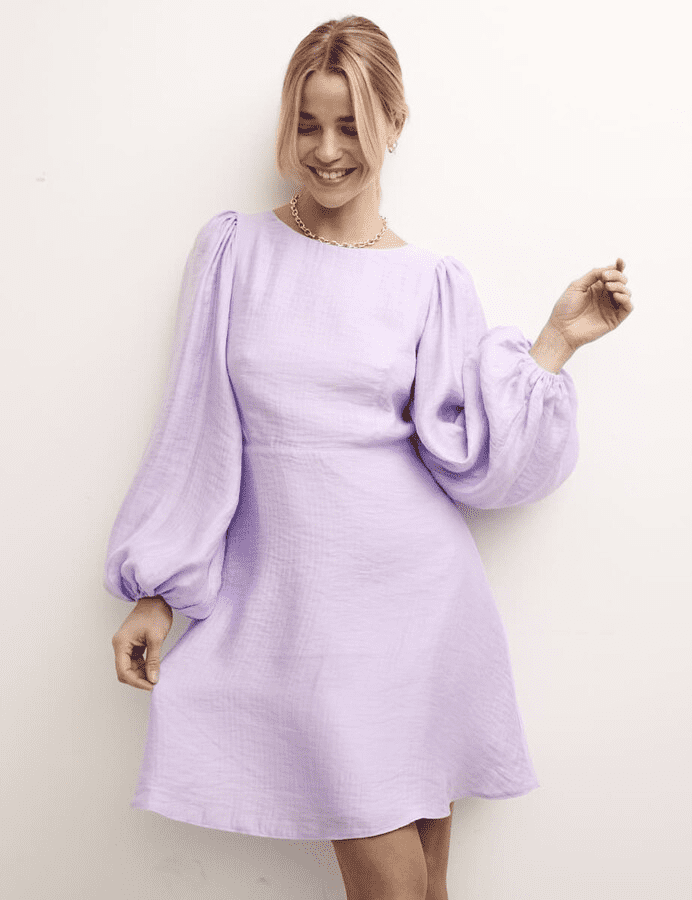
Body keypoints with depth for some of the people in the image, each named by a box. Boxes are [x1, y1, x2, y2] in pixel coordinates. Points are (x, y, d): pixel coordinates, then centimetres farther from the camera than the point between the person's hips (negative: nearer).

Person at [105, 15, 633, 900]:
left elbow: (473, 457, 2)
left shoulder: (433, 282, 5)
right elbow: (196, 429, 5)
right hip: (299, 610, -1)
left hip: (423, 597, 1)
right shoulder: (234, 248, 4)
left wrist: (557, 339, -1)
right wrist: (155, 593, 4)